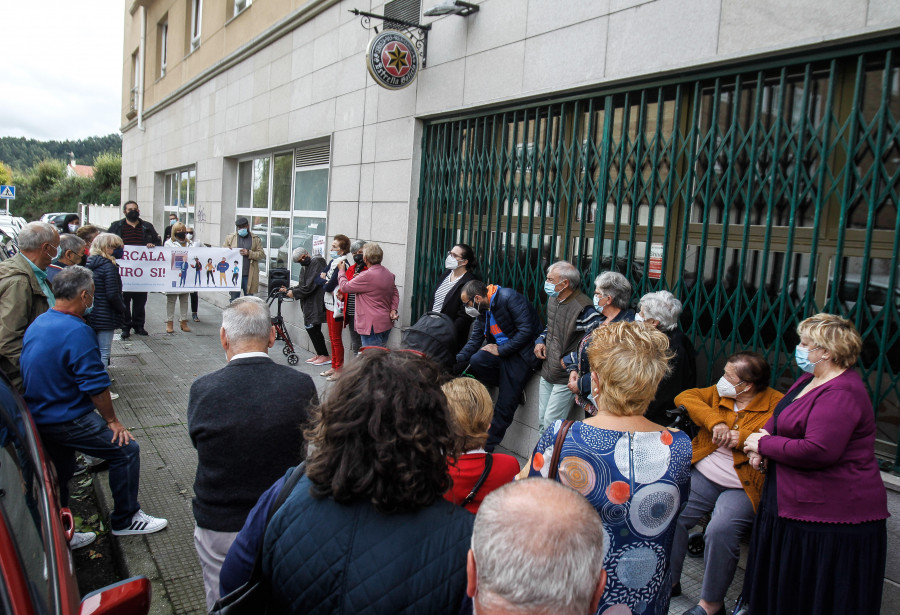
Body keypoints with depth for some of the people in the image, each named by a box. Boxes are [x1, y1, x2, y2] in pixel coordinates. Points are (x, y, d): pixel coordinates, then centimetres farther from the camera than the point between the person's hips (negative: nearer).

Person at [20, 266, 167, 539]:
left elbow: (34, 374, 15)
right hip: (68, 421, -10)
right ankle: (125, 520, 9)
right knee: (126, 450, -1)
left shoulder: (37, 324, 5)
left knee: (60, 473, 23)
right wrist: (112, 421, -10)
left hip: (38, 417, 10)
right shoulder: (77, 331, -24)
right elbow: (95, 385, -22)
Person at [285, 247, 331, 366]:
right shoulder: (304, 267, 18)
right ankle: (319, 354, 19)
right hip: (308, 304, 9)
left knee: (314, 328, -8)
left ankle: (325, 356, 0)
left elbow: (311, 285, -17)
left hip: (316, 303, -9)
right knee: (310, 328, 9)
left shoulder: (317, 262, -11)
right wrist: (288, 290, 11)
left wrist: (294, 293, -10)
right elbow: (302, 285, 23)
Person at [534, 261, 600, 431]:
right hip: (547, 373, 8)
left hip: (565, 378, -8)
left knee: (550, 424, -5)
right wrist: (541, 340, 6)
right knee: (542, 421, 16)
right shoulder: (552, 299, 6)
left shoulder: (583, 308, -23)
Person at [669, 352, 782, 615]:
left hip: (742, 487, -5)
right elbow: (685, 397, 2)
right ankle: (669, 581, 9)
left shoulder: (776, 403, -4)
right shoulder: (719, 393, 12)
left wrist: (741, 438, -18)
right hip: (702, 477, 5)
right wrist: (715, 422, -11)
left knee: (721, 530, -28)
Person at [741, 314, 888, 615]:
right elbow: (781, 417, 20)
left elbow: (818, 451, -32)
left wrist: (764, 444, -18)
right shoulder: (811, 379, 10)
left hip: (831, 521, -10)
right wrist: (763, 436, -3)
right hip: (798, 505, 10)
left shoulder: (841, 393, -23)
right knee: (780, 590, 20)